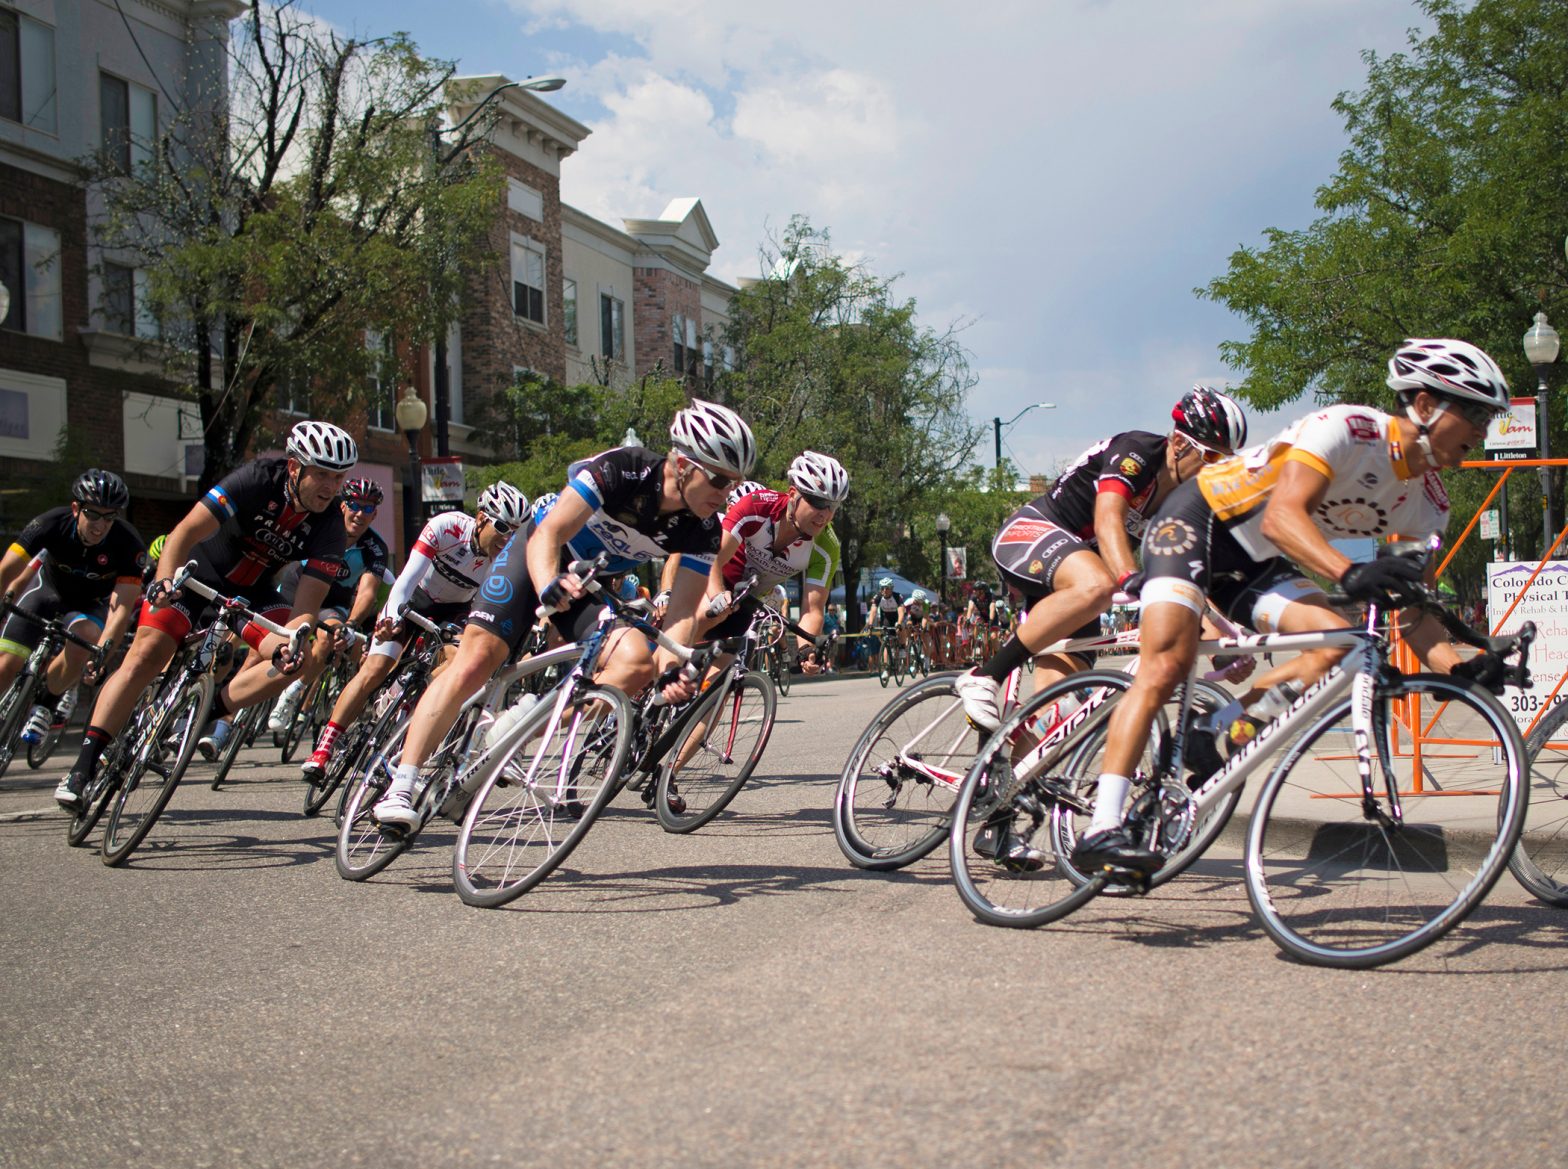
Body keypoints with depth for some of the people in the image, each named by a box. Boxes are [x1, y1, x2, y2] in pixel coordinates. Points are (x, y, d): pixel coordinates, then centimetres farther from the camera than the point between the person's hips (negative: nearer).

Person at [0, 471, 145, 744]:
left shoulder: (128, 544, -31)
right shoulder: (51, 524, -28)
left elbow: (121, 607, -34)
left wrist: (102, 652, -47)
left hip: (94, 602, -1)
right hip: (50, 589, 1)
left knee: (81, 642, -32)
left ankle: (45, 704, -6)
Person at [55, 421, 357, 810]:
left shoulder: (329, 527, -19)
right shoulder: (260, 479, -26)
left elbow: (307, 603, -23)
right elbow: (185, 532, -31)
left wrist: (291, 642, -43)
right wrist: (164, 581, -47)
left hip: (252, 591, 3)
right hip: (199, 571, -3)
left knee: (306, 658, -20)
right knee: (146, 655, -19)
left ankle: (211, 712, -13)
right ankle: (84, 764, -14)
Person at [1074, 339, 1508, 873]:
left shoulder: (1427, 503, -1)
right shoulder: (1347, 428, -24)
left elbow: (1406, 600, -3)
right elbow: (1281, 517, -36)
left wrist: (1459, 668, -20)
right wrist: (1350, 573, -53)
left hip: (1258, 565, 7)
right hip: (1198, 521, -7)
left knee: (1341, 643, -19)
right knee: (1166, 666, -24)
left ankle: (1216, 741, -8)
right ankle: (1101, 830, -28)